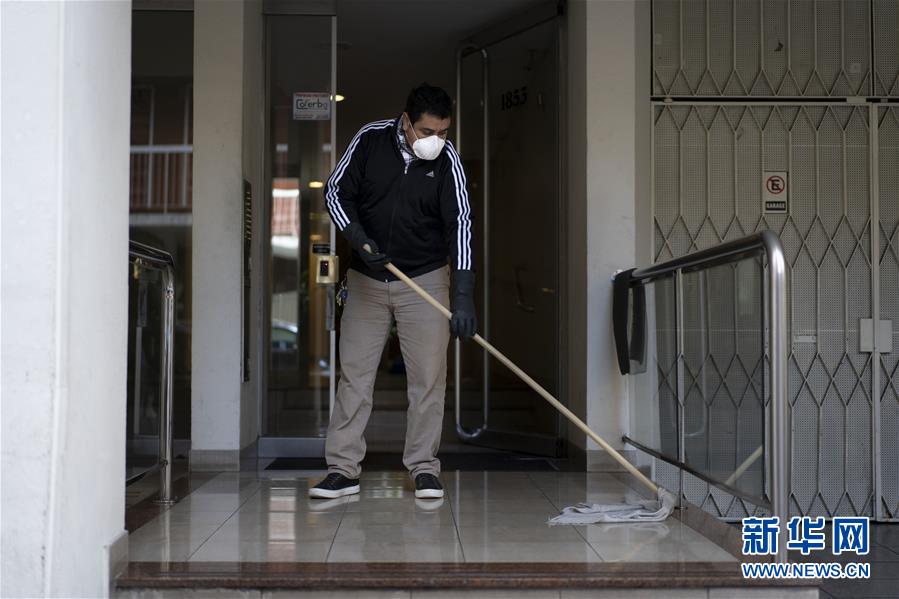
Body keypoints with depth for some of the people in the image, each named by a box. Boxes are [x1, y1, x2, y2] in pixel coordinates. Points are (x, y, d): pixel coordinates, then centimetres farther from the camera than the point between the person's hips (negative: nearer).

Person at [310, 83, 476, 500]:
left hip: (425, 279, -1)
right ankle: (343, 469, 8)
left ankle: (423, 468, 10)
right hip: (366, 278, 1)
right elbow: (336, 192, -3)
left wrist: (463, 294, -30)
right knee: (354, 372, 2)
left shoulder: (447, 160, -12)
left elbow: (459, 223, -20)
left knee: (428, 376, -1)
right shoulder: (370, 140, -9)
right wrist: (358, 238, -21)